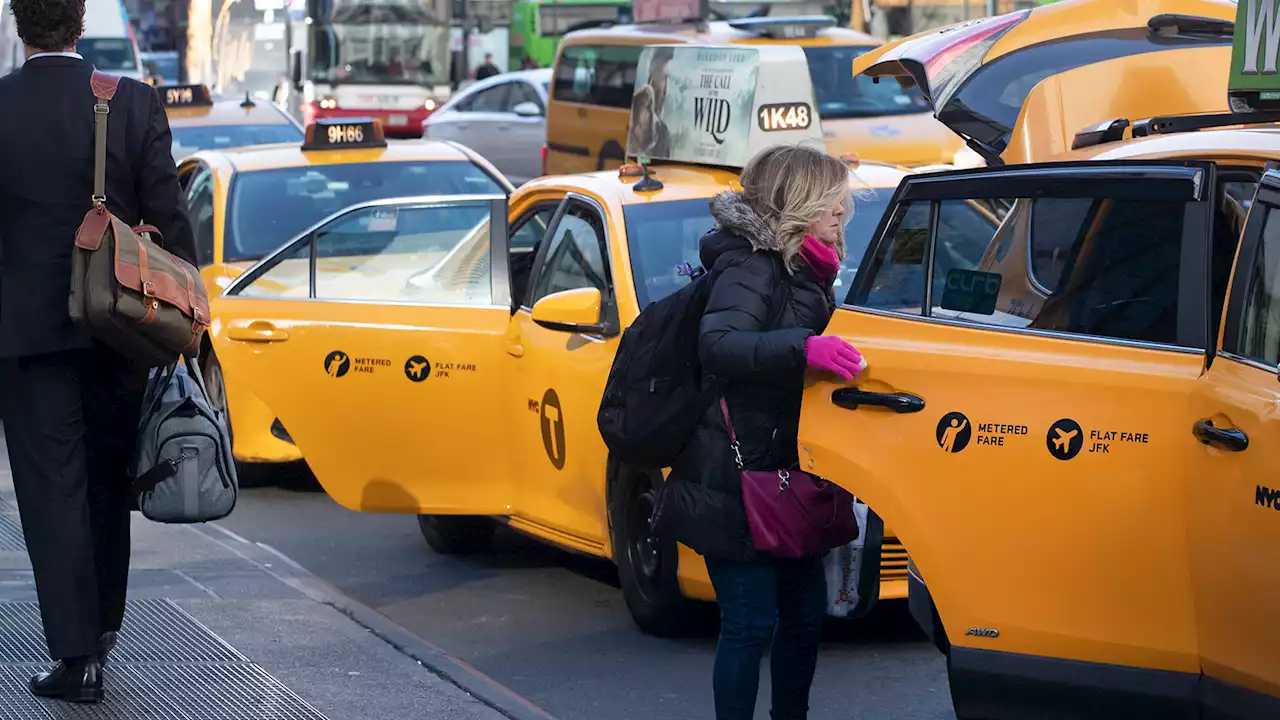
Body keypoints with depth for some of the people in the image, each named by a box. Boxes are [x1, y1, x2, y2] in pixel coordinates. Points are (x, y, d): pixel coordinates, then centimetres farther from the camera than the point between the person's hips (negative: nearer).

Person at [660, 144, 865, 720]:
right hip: (737, 483, -10)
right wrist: (802, 348, -46)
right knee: (750, 624, -7)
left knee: (806, 611, 16)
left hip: (786, 476, 10)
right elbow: (716, 344, -35)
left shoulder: (804, 273, 14)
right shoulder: (750, 267, -16)